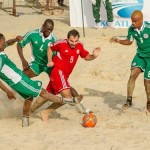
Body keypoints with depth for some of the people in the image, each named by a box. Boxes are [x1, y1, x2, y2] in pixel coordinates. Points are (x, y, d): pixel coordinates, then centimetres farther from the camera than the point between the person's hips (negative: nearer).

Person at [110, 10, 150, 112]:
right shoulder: (132, 29, -8)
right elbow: (129, 41, 10)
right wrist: (118, 41, -6)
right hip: (140, 55, 4)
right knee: (133, 74, -18)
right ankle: (129, 100, -7)